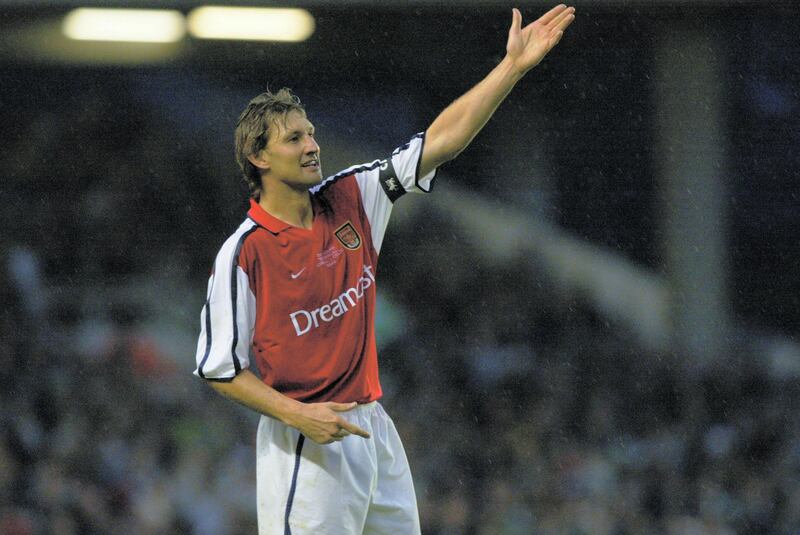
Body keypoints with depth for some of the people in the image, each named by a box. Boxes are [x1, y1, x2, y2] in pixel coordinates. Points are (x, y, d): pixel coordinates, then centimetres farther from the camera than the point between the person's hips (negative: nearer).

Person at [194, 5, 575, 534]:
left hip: (375, 429, 6)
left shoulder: (350, 200, 5)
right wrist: (297, 415, -19)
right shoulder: (243, 253, -11)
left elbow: (441, 140, 3)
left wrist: (513, 65, -4)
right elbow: (219, 367, -7)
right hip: (305, 447, -6)